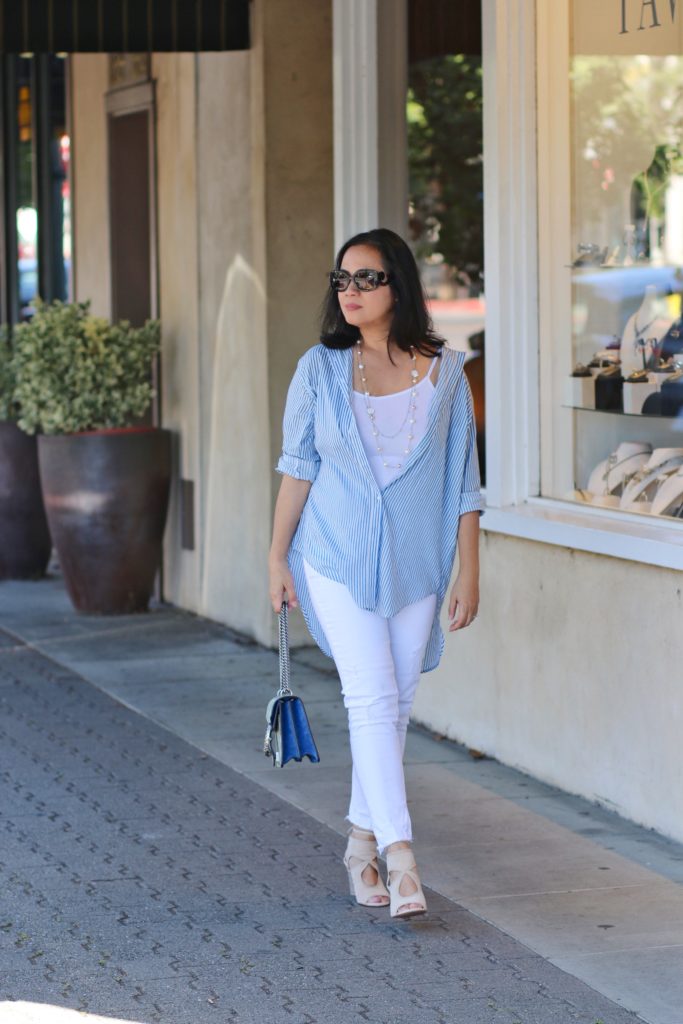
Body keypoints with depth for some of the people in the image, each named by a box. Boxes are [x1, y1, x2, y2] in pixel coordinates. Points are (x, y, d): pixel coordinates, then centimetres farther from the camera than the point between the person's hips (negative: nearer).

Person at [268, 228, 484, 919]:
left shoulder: (445, 374, 0)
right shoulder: (321, 369, -1)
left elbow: (462, 481, 3)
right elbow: (298, 467, 6)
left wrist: (469, 574, 1)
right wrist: (277, 557, 5)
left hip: (417, 564, 2)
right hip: (339, 560, -2)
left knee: (395, 704, 6)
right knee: (372, 698, -12)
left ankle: (362, 841, 22)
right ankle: (399, 855, -18)